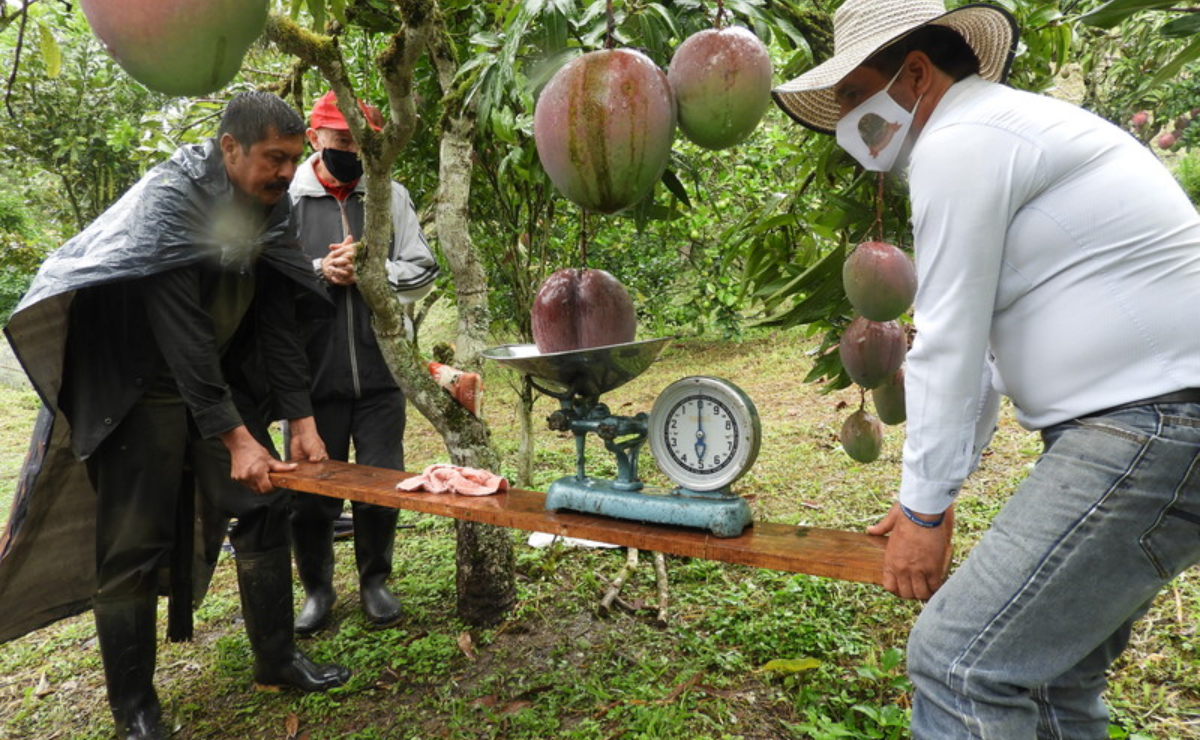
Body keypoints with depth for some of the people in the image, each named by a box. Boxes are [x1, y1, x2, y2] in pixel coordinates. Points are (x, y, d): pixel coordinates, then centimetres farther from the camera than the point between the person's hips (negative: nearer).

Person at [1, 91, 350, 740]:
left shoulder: (273, 210, -2)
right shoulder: (169, 201, -22)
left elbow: (279, 322, -1)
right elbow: (182, 333, -28)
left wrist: (301, 420, -6)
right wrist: (234, 437, -29)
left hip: (221, 377, 6)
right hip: (142, 386, -6)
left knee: (263, 507, 3)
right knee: (134, 541, -2)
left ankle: (276, 658, 18)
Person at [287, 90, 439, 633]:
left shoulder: (391, 196, 7)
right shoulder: (286, 197, 0)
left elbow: (421, 274, 4)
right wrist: (321, 272, -14)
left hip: (381, 373, 1)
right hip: (312, 374, -1)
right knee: (311, 493, 9)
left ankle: (375, 580, 32)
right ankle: (317, 589, 32)